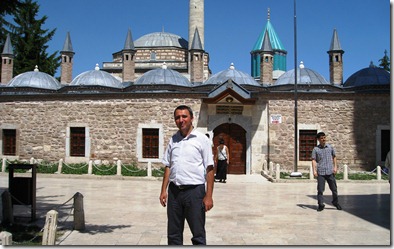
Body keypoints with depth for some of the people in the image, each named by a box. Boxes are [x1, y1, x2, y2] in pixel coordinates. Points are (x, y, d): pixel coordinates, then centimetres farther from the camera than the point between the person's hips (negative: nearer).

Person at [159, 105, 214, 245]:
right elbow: (168, 167, 15)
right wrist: (164, 190, 7)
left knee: (198, 234, 3)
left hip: (194, 191, -4)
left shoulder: (202, 139, -3)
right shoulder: (173, 140, 10)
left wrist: (209, 196, -11)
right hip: (174, 191, 4)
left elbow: (209, 169, -6)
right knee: (173, 234, 12)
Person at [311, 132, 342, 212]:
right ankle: (320, 204, 9)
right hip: (320, 172, -2)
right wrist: (314, 170, -12)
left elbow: (334, 157, 19)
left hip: (330, 171, 2)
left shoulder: (330, 147, 9)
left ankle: (336, 203, 27)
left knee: (334, 188, 8)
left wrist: (335, 167, 9)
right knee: (320, 189, -2)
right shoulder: (316, 149, 2)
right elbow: (313, 160, -2)